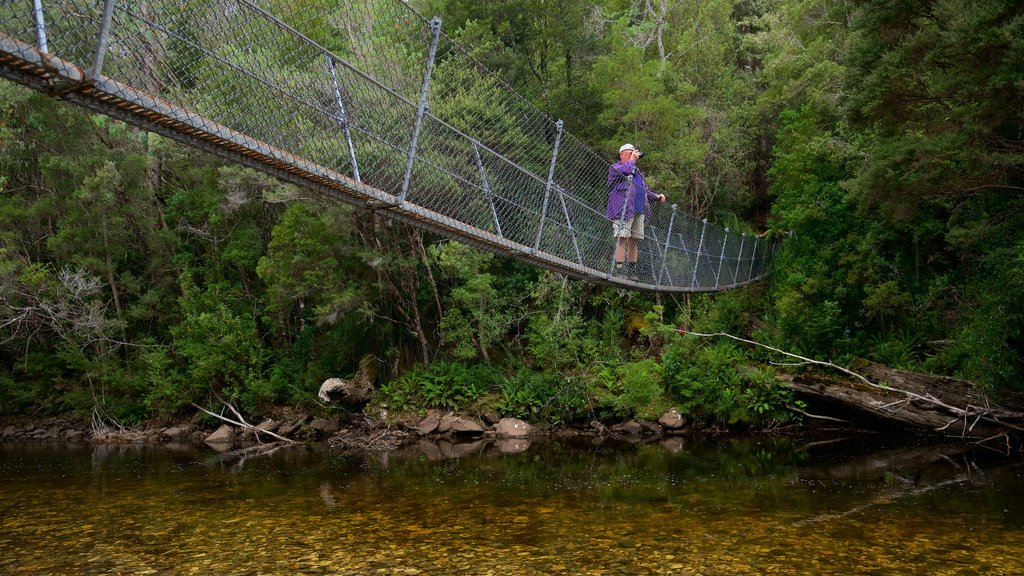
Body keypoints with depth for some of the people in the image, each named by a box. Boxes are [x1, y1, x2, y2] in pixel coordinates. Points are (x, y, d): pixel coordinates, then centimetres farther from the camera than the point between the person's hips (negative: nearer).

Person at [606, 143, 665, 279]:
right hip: (623, 210, -7)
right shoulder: (615, 167, 6)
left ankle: (632, 269, 10)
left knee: (634, 240, 6)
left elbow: (645, 190, 33)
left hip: (639, 210, 7)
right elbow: (625, 171, -18)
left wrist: (656, 197, 16)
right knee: (622, 238, -13)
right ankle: (619, 269, -16)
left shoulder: (637, 171, 30)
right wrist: (632, 160, -1)